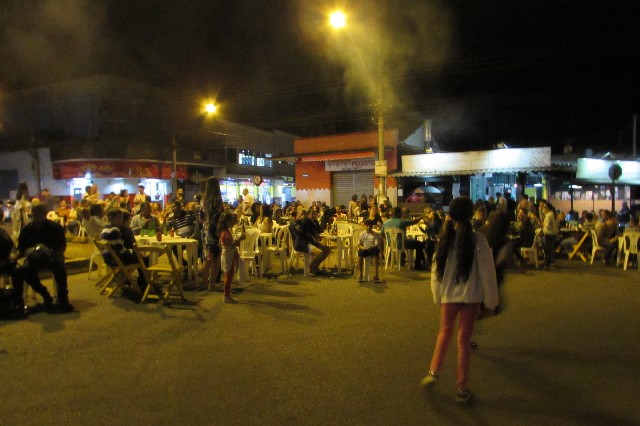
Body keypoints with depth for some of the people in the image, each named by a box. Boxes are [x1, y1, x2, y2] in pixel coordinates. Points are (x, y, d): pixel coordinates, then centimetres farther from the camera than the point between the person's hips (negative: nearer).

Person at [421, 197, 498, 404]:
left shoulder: (445, 239, -6)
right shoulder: (478, 240, -13)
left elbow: (436, 269, 0)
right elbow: (487, 272, -10)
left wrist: (437, 296, 13)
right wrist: (490, 301, 0)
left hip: (448, 294, 2)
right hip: (471, 296, -2)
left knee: (445, 331, 22)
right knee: (464, 339, 7)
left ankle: (434, 371, 16)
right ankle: (462, 388, 17)